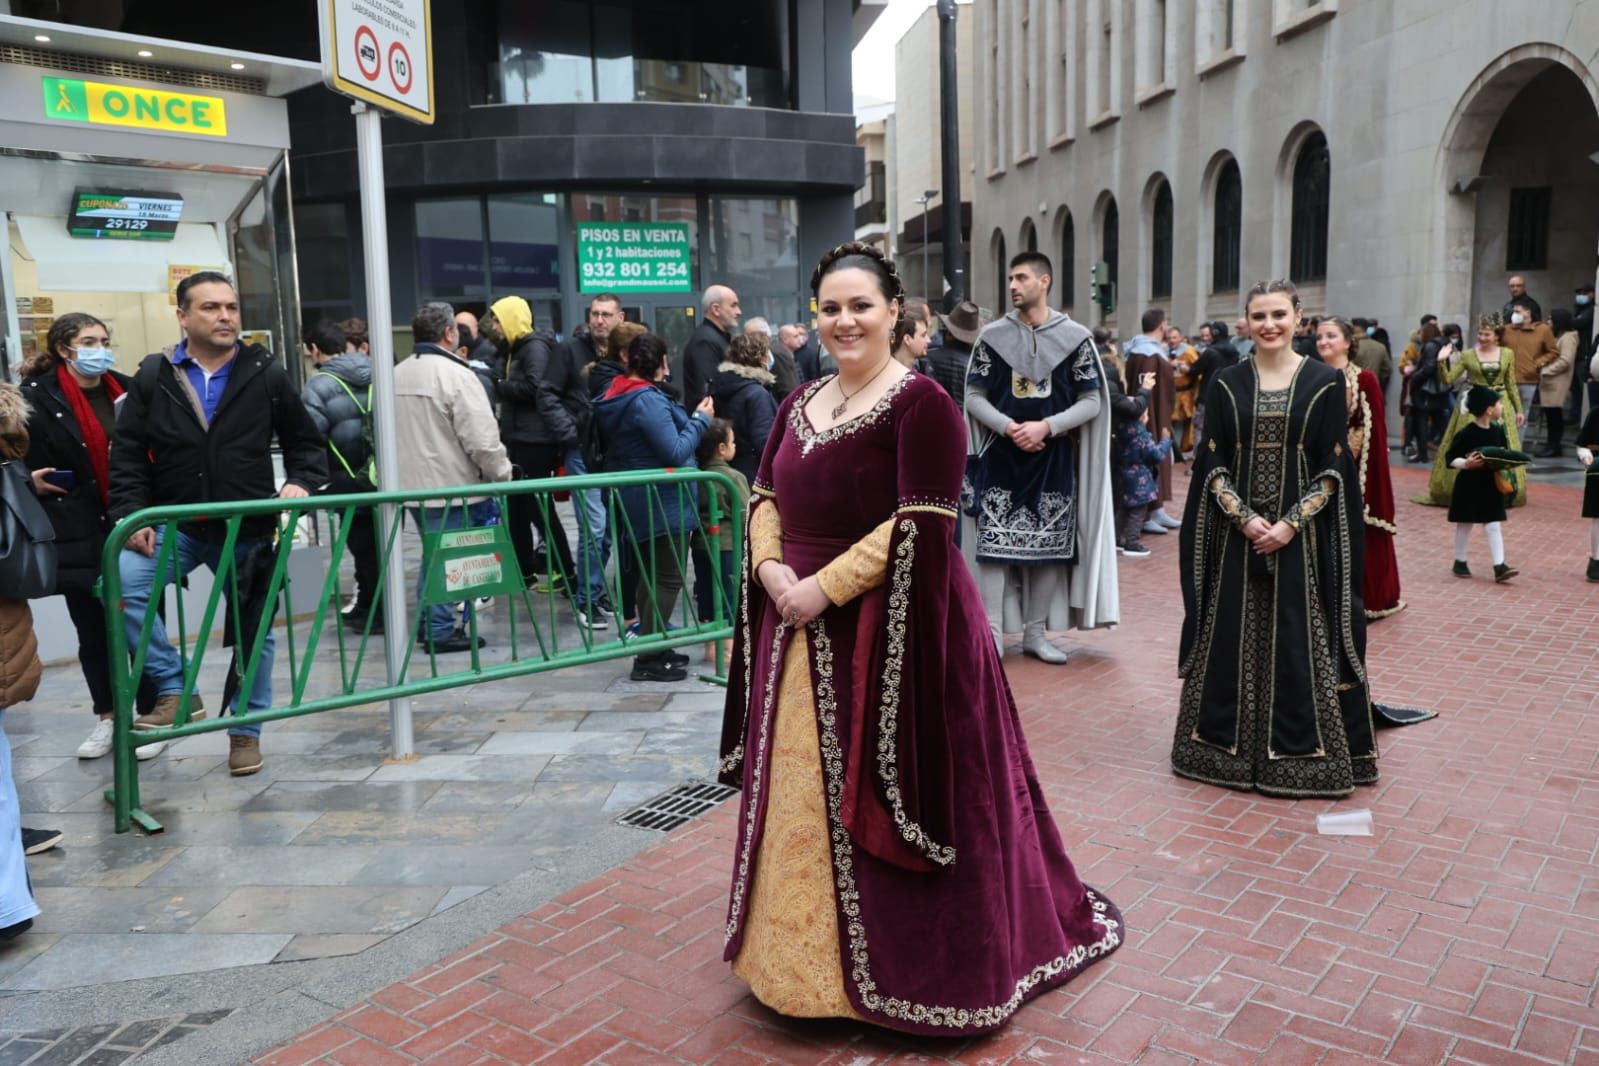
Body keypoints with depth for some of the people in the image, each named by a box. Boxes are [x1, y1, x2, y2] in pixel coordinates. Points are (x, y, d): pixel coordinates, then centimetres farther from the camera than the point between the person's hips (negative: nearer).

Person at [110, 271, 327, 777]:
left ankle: (246, 730, 24)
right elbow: (127, 454, 3)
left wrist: (301, 484, -11)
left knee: (253, 628, 6)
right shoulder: (154, 377, 2)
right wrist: (132, 516, -8)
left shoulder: (267, 375, 2)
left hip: (249, 530, 0)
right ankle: (176, 691, -7)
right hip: (176, 525, 0)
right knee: (122, 585, -23)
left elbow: (306, 444, 8)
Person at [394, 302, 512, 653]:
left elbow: (389, 434, 16)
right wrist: (503, 473, -6)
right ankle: (442, 631, 6)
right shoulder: (455, 374, -16)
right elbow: (481, 438, -19)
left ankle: (427, 623, 28)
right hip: (452, 487, -8)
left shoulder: (396, 375, 9)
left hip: (413, 485, 8)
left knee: (432, 554, 20)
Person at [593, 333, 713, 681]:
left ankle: (652, 647, 27)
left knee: (652, 574, 18)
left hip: (638, 500, 10)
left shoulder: (619, 395, 10)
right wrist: (700, 419, -11)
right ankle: (648, 659, -2)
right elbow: (675, 452, -22)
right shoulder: (648, 400, -21)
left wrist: (692, 418, 11)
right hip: (661, 500, -10)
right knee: (668, 578, -4)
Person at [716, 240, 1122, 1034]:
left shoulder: (920, 402, -11)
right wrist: (770, 569, -6)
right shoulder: (800, 404, 11)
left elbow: (922, 526, -19)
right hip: (799, 630, 7)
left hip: (889, 629, -7)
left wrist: (826, 587, -20)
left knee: (876, 799, 2)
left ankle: (900, 963, 23)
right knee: (800, 799, 15)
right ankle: (805, 951, 35)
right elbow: (766, 496, 13)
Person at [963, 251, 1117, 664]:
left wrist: (1046, 426, -15)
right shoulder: (992, 335, 3)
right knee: (994, 546, -4)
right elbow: (973, 396, 2)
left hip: (1054, 459, 0)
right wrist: (1008, 427, -15)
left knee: (1048, 547, 6)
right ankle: (992, 634, 2)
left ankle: (1035, 632, 19)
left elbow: (1092, 401, -1)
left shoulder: (1075, 337, 0)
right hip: (1000, 456, 0)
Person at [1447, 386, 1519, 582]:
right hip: (1469, 485, -4)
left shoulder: (1498, 431, 3)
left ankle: (1499, 566, -2)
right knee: (1464, 525, 8)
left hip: (1491, 485, 4)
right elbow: (1450, 458, -10)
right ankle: (1460, 561, 22)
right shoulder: (1465, 434, -14)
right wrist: (1466, 463, -26)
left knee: (1494, 525, 1)